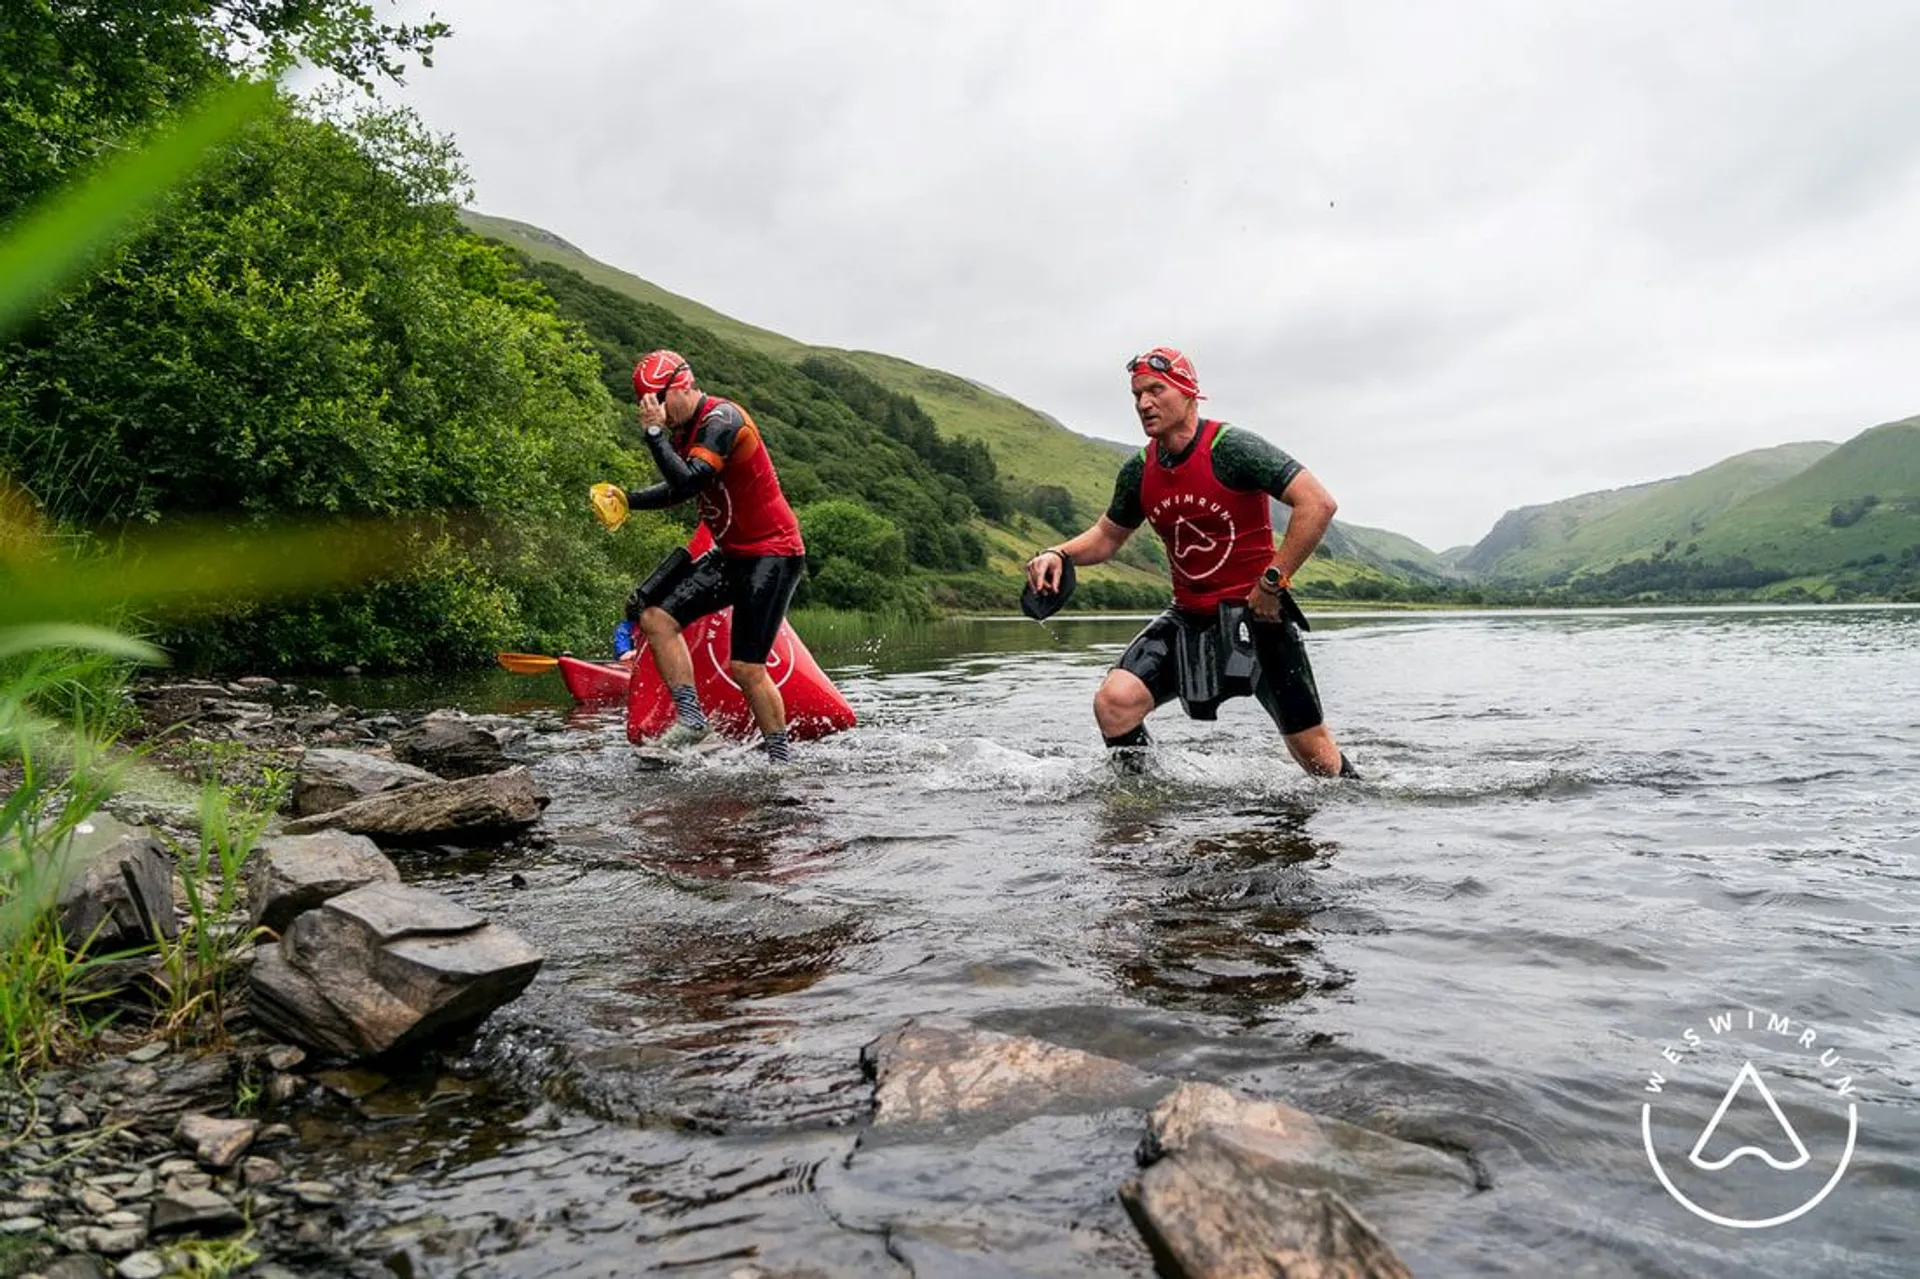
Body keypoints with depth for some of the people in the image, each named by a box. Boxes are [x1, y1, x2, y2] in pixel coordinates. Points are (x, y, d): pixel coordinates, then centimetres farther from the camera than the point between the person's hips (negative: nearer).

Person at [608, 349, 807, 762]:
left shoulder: (721, 420, -17)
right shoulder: (685, 430, 11)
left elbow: (690, 481, -29)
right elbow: (680, 490, 25)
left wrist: (654, 433, -21)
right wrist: (628, 500, 11)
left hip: (772, 554, -9)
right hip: (731, 555, 9)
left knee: (745, 666, -10)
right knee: (656, 616, -1)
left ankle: (780, 759, 3)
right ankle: (691, 716, 1)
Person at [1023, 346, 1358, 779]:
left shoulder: (1230, 448, -16)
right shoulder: (1139, 471, 2)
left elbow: (1319, 504, -21)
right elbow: (1107, 536, 17)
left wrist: (1273, 581, -21)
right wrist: (1058, 554, -3)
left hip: (1256, 613, -4)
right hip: (1189, 617, 5)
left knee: (1310, 748, 1)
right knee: (1114, 702, -15)